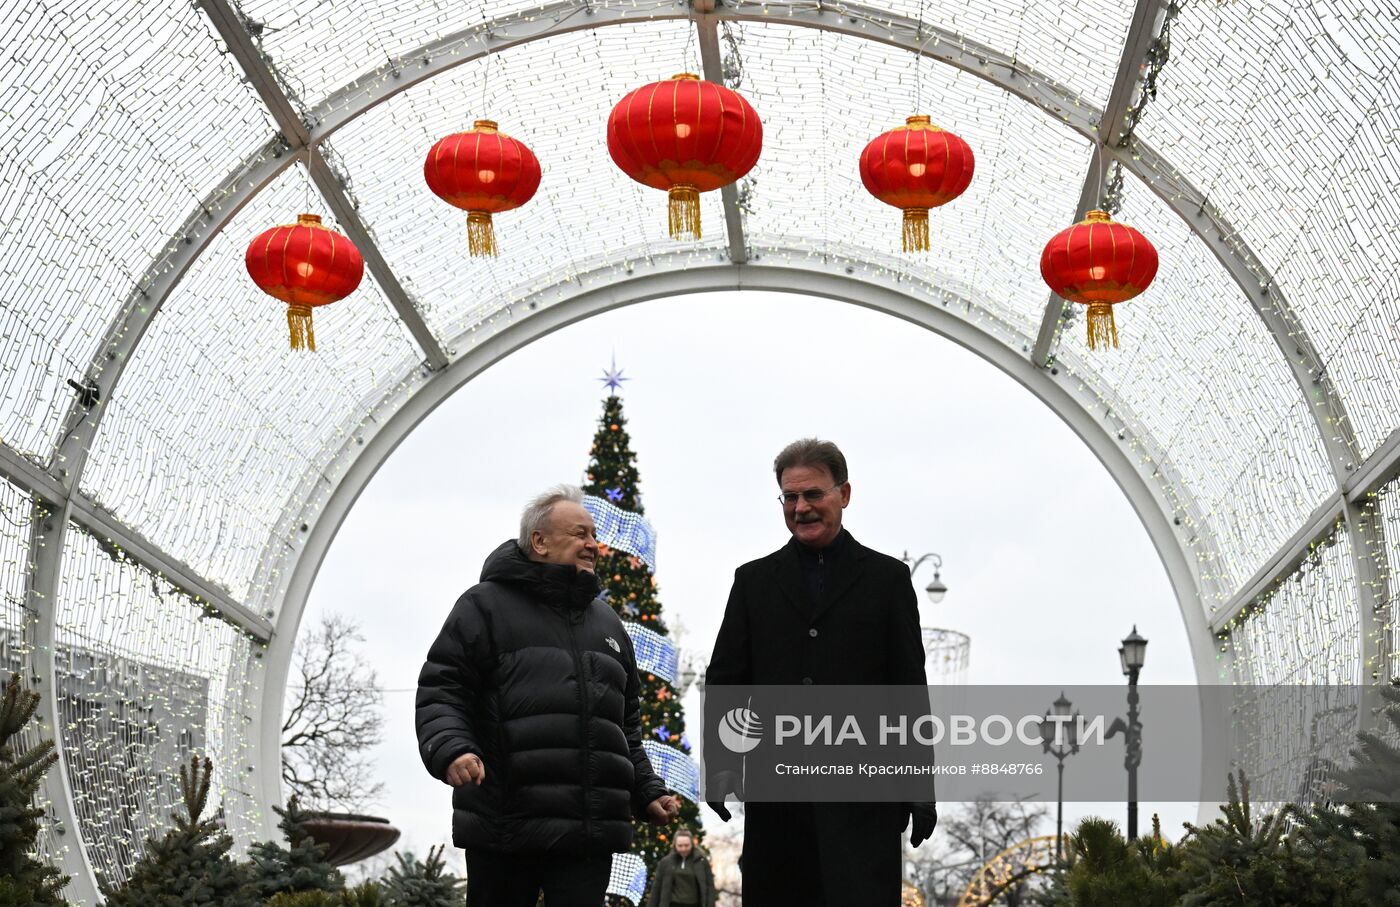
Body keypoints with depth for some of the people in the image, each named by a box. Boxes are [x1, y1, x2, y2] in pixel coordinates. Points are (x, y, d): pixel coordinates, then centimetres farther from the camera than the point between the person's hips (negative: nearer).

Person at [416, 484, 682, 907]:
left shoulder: (607, 622, 22)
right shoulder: (486, 605, 4)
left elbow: (626, 724, 27)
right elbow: (440, 693, -2)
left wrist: (647, 793, 19)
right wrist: (450, 750, -21)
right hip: (504, 826, -4)